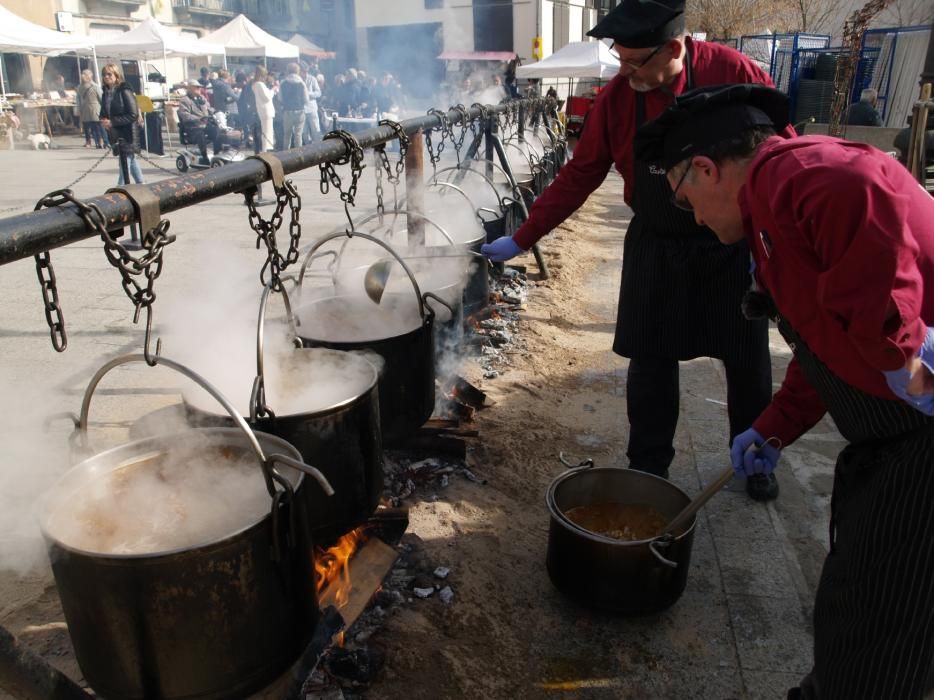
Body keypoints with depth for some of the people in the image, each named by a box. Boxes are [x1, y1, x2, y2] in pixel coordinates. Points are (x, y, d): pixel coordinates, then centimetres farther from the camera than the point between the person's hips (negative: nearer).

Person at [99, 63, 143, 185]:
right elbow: (103, 112, 19)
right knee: (131, 160, 16)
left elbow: (133, 115, -18)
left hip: (126, 134, -8)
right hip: (115, 134, 8)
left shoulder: (125, 91, -13)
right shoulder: (106, 93, 9)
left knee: (125, 164, -7)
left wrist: (112, 122, -19)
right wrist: (103, 120, -5)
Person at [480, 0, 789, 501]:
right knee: (650, 363, 3)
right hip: (655, 248, 1)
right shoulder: (616, 98, -8)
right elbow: (578, 177, -3)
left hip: (732, 245, -1)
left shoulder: (732, 73, -16)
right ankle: (648, 467, 20)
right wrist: (521, 239, -4)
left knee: (748, 360, 11)